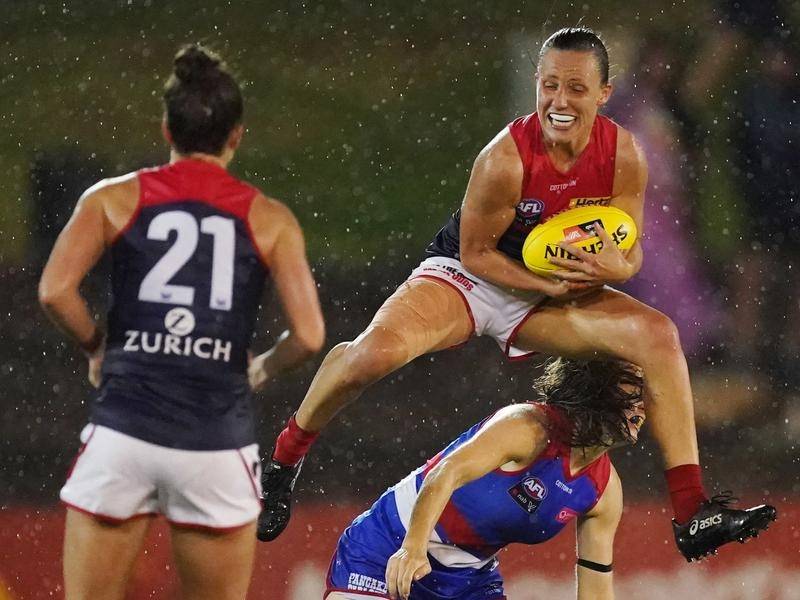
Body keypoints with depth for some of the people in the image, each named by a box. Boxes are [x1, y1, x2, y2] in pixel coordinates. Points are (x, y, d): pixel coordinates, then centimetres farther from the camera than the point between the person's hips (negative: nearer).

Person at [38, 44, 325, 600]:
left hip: (123, 433, 0)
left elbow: (55, 290, -9)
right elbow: (309, 336, -4)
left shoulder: (113, 199, 5)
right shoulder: (269, 218, 5)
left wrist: (97, 348, 9)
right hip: (218, 446, 0)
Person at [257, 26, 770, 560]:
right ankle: (286, 457, -4)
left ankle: (691, 511, -16)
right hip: (462, 278, -5)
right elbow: (475, 253, -14)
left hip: (552, 294, 5)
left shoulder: (623, 156, -14)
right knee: (376, 352, -32)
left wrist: (616, 268, -27)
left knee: (658, 334, -16)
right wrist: (551, 286, -24)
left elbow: (630, 251, -3)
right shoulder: (506, 158, -26)